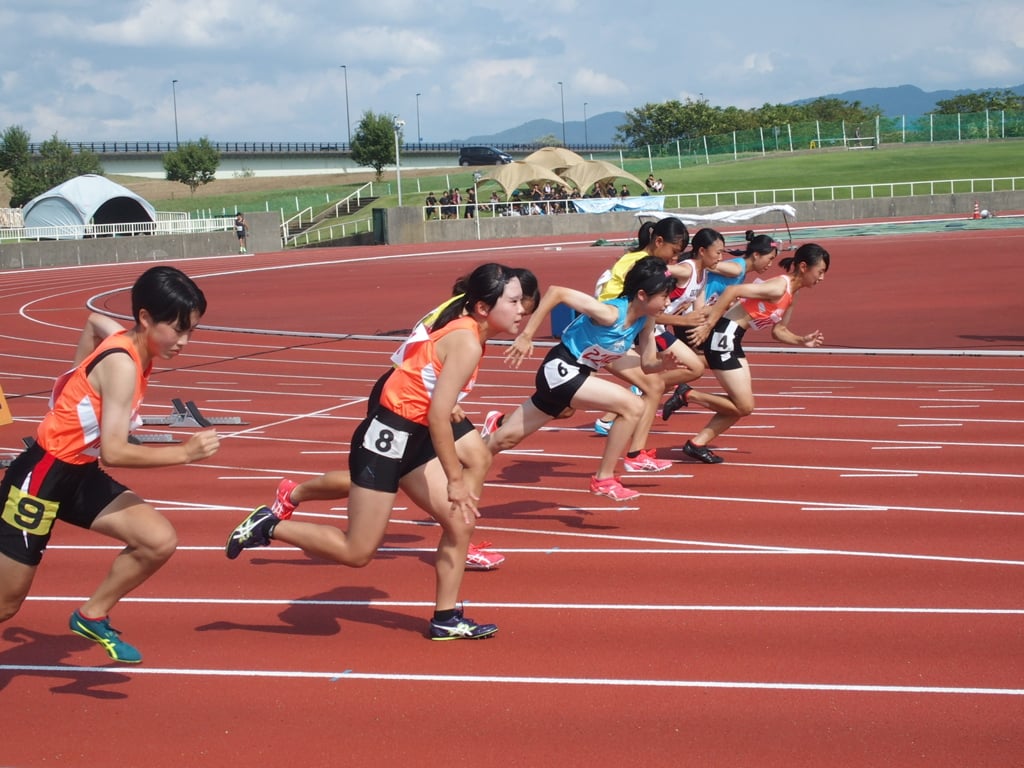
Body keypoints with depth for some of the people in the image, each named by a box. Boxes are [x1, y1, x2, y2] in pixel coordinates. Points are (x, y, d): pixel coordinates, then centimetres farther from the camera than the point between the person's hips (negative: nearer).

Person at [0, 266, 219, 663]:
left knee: (160, 541, -6)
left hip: (81, 474, 8)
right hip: (41, 476, -8)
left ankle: (92, 616, 13)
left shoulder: (125, 341, 0)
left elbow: (94, 321, 25)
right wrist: (185, 453, -32)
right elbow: (114, 451, -31)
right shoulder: (122, 364, -26)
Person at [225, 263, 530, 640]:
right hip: (387, 438, -10)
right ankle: (269, 526, 10)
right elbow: (437, 417, -25)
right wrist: (455, 480, -21)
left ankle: (446, 619, 17)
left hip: (413, 439, 10)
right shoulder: (467, 344, -21)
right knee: (357, 552, -2)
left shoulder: (468, 332, 8)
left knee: (460, 523, 7)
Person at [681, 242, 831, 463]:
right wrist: (708, 325, -25)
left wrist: (803, 340, 4)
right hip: (722, 335, -10)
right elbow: (732, 290, -26)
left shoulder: (791, 293, 12)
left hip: (733, 340, 10)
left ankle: (698, 444, 15)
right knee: (744, 406, -7)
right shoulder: (779, 287, -18)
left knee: (743, 406, 11)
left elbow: (778, 331, 21)